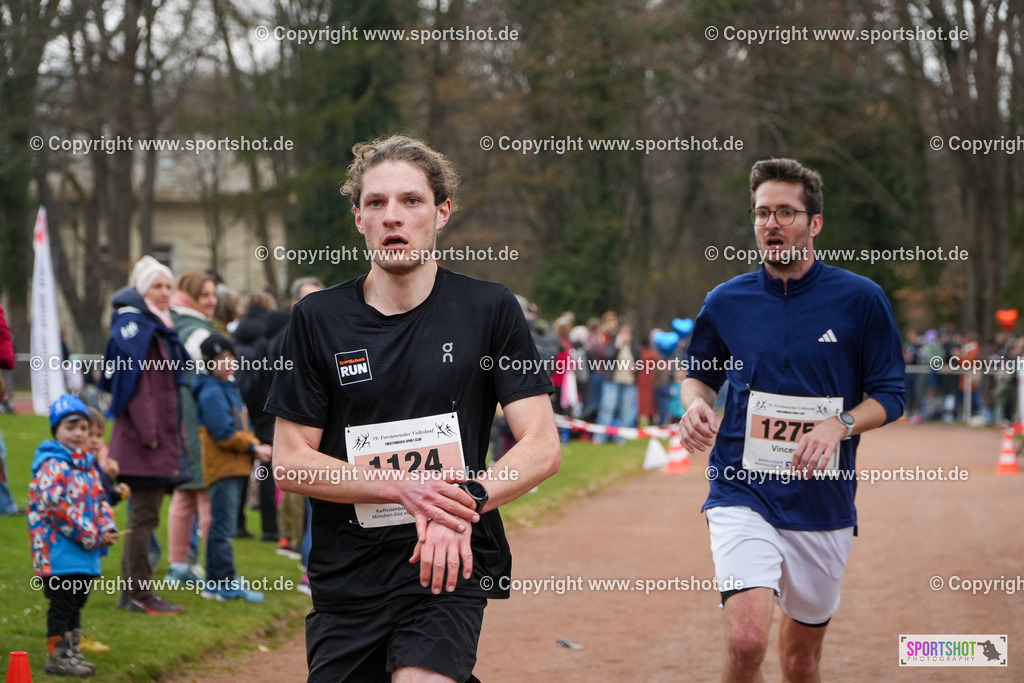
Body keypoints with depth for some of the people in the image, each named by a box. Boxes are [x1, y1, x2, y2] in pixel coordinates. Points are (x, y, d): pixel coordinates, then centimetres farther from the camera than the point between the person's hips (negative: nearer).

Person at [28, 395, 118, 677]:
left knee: (76, 603, 16)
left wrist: (107, 529, -2)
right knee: (61, 604, -4)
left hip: (86, 554, 9)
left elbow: (99, 499, 17)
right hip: (60, 552, -9)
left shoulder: (87, 465, 14)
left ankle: (72, 652, 26)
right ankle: (58, 656, 3)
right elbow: (59, 508, -22)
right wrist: (92, 536, -19)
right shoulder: (52, 467, -15)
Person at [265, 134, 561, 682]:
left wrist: (467, 499, -21)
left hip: (450, 561, -3)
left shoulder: (490, 311, 1)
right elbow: (289, 464, 1)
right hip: (347, 571, 3)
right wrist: (405, 487, -13)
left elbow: (542, 447, -2)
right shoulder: (318, 319, 3)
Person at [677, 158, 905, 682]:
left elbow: (890, 397, 3)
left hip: (825, 502, 1)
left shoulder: (861, 299, -2)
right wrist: (695, 403, -4)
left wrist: (840, 424, -17)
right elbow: (699, 373, 19)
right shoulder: (726, 302, 3)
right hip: (743, 495, -1)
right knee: (747, 638, -23)